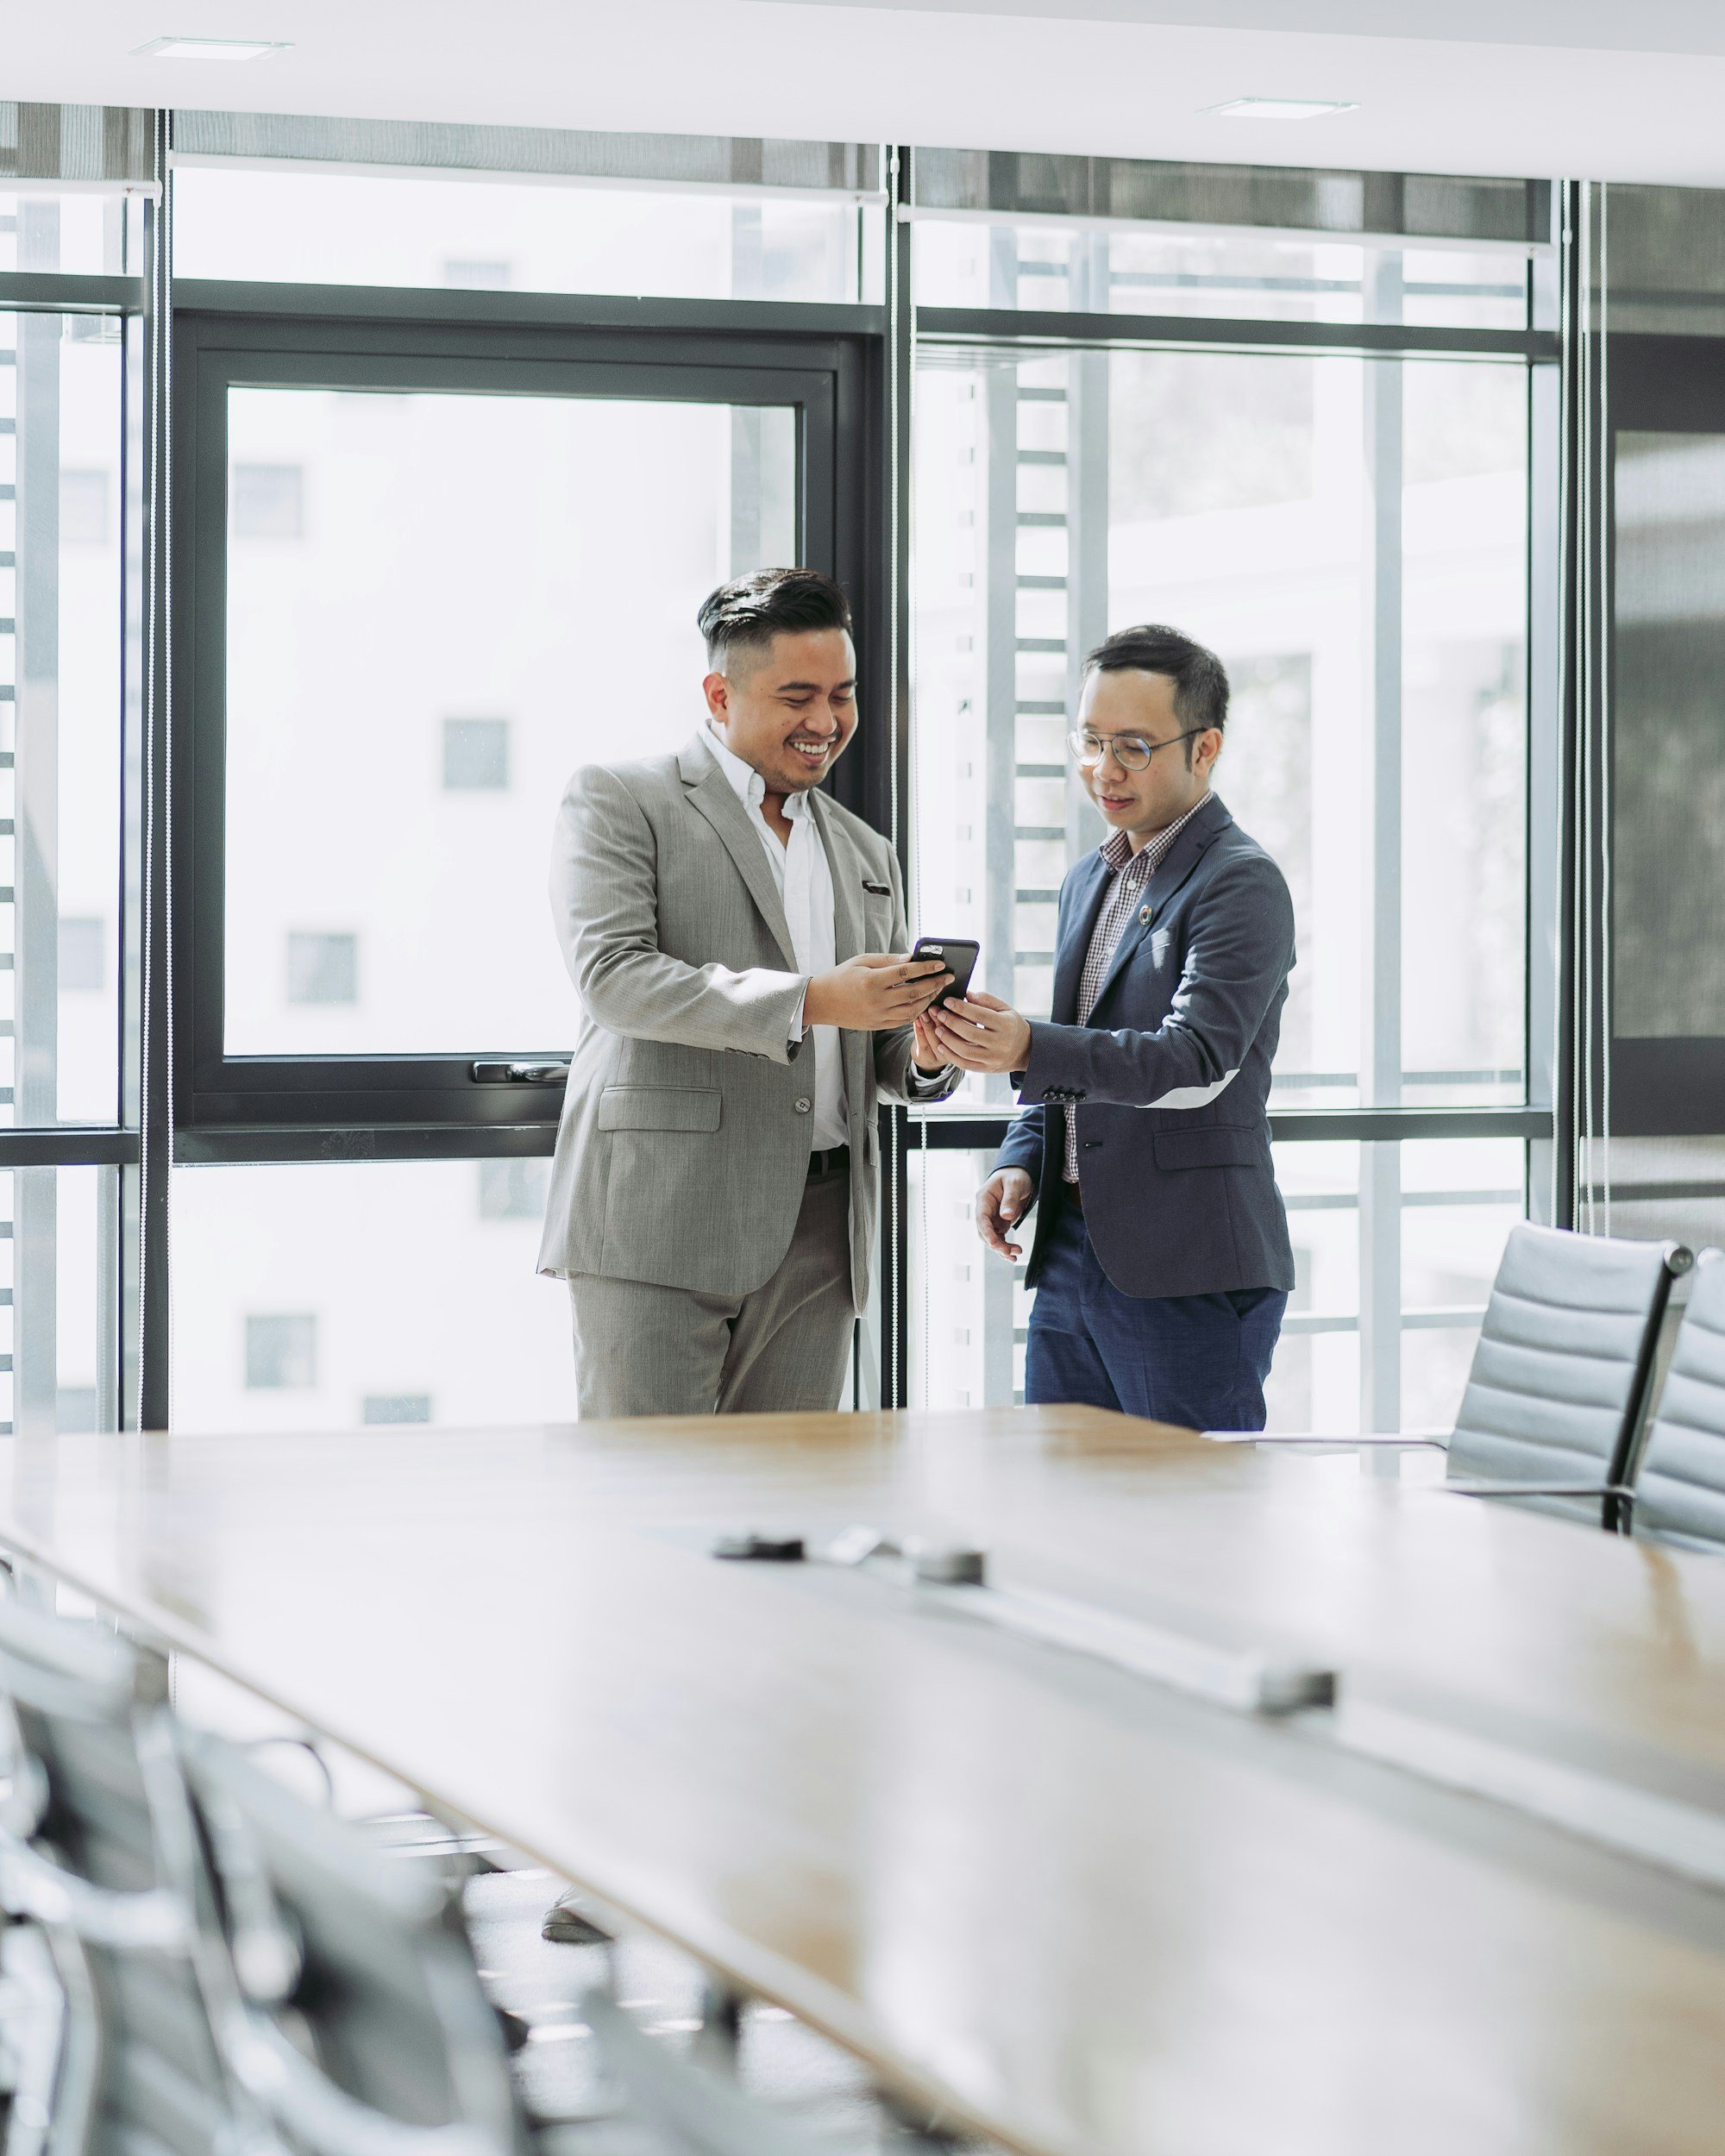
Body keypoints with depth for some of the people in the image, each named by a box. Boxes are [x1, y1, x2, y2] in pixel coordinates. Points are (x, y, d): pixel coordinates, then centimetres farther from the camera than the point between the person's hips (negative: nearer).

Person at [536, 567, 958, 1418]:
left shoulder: (865, 854, 22)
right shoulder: (617, 800, 3)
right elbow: (613, 975, -12)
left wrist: (925, 1054, -1)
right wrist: (807, 1000, -20)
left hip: (815, 1244, 5)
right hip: (659, 1225, -5)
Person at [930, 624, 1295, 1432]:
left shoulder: (1242, 884, -9)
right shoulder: (1089, 881, 18)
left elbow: (1198, 1062, -22)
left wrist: (1029, 1049, -35)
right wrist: (1022, 1161, 6)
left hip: (1191, 1275, -8)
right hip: (1069, 1259, 8)